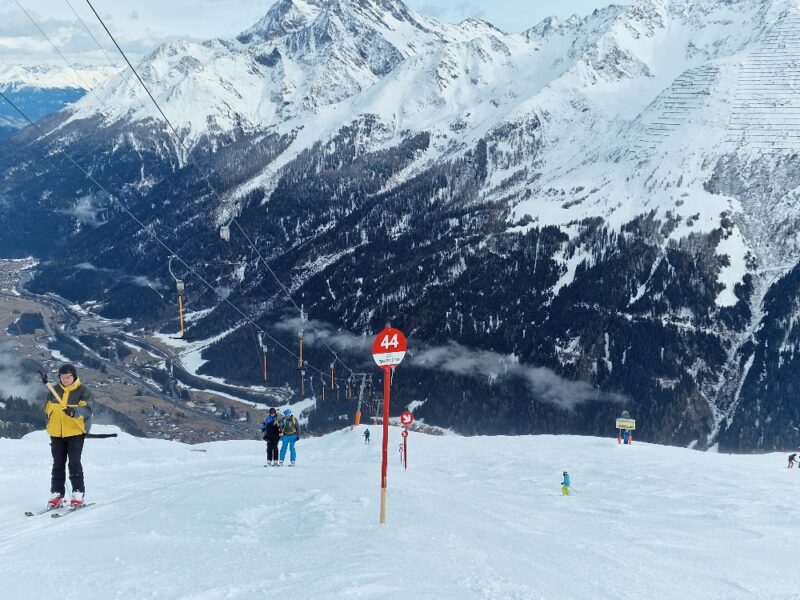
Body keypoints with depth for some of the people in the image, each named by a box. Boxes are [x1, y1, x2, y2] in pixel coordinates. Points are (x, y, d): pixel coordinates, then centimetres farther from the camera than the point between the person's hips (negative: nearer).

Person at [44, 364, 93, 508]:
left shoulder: (83, 391, -5)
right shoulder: (53, 390, 8)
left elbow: (87, 410, -16)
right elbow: (47, 408, 21)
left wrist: (74, 411, -36)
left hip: (75, 432, -4)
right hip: (56, 433, 4)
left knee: (74, 463, -8)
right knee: (58, 465, 8)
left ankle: (78, 494, -2)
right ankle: (56, 495, 12)